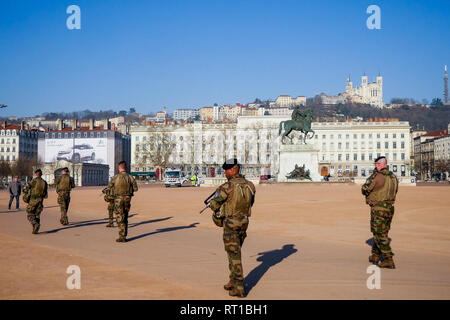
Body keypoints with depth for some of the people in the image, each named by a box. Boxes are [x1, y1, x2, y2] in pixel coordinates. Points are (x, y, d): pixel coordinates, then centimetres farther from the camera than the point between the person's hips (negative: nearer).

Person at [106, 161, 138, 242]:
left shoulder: (115, 177, -9)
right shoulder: (130, 177, -2)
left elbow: (109, 187, 5)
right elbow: (135, 188, -1)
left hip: (118, 199, -3)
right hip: (127, 199, 3)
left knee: (120, 219, 0)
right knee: (125, 218, 14)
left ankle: (122, 237, -5)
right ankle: (124, 236, 18)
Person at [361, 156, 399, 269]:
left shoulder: (377, 176, -14)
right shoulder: (393, 177, 8)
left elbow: (365, 189, -5)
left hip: (378, 208, -8)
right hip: (390, 208, 8)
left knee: (380, 235, -2)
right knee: (381, 233, 18)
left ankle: (388, 261, -6)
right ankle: (375, 257, 27)